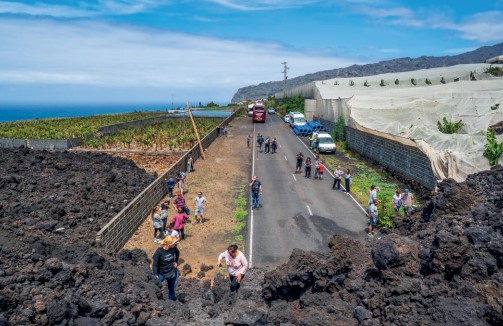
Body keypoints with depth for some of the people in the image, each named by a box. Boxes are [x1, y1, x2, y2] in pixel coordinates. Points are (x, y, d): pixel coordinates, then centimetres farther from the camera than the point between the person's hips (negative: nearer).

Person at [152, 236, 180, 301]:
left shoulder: (173, 248, -13)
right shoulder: (159, 251, -25)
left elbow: (177, 253, 13)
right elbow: (154, 264, -19)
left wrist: (176, 262, 9)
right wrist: (156, 275, -23)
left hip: (172, 273, 4)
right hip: (161, 274, -4)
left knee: (171, 289, 19)